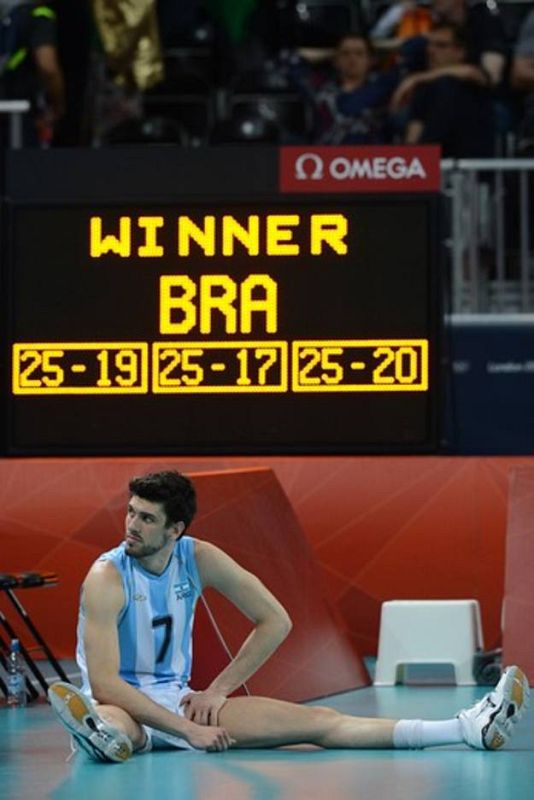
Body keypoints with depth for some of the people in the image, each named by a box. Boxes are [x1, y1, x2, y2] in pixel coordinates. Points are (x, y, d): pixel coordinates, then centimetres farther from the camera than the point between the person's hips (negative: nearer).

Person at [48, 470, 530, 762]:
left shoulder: (199, 559, -3)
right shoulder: (107, 578, -18)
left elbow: (276, 622, 5)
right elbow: (103, 681, -26)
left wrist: (217, 691, -2)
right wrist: (187, 729, -29)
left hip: (178, 699, 4)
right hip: (121, 702, -4)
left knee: (316, 720, -7)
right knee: (112, 724, -45)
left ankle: (471, 728, -16)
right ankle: (101, 734, -85)